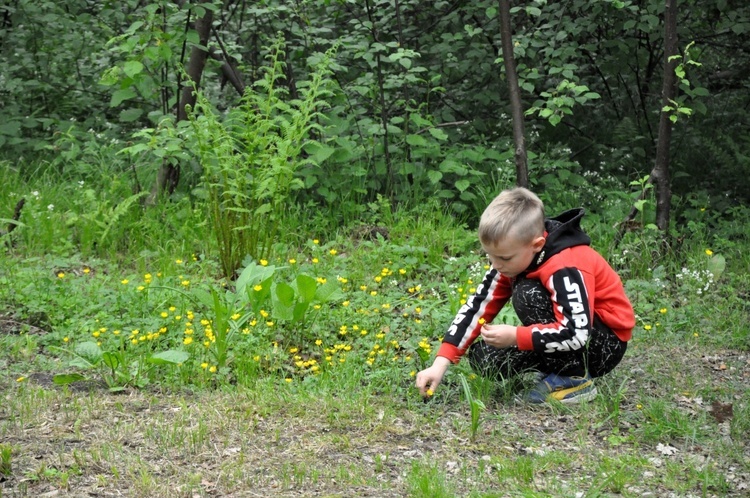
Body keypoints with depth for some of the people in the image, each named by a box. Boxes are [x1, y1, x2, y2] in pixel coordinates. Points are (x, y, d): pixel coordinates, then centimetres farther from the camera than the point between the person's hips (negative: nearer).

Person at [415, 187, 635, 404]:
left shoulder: (565, 268, -31)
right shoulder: (511, 260, -7)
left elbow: (576, 334, -37)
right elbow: (477, 307, -6)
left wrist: (515, 336, -30)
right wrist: (441, 363, -14)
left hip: (606, 345, -8)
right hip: (566, 330, 8)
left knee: (528, 294, -29)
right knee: (483, 357, -6)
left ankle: (574, 378, -16)